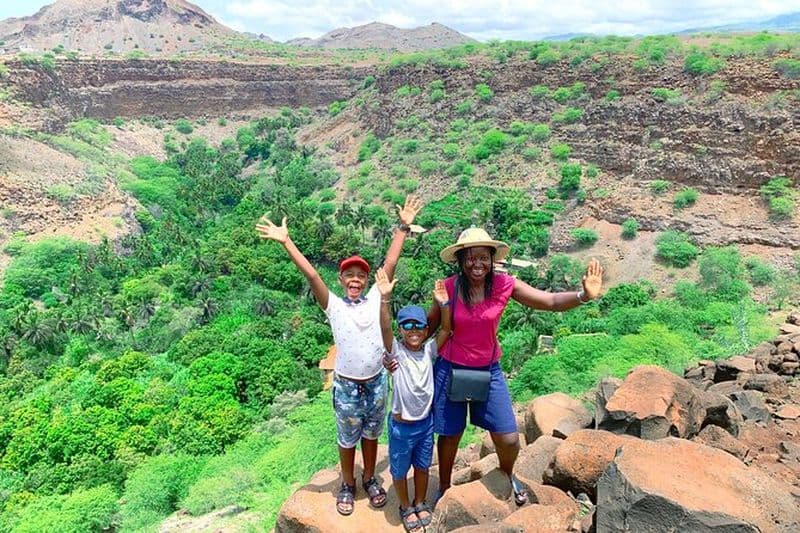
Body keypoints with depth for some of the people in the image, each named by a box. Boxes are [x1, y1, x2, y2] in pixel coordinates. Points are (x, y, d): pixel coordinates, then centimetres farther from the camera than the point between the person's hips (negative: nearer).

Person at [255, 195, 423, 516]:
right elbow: (311, 275, -14)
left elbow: (390, 264, -5)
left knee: (371, 435, 20)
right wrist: (285, 242, -21)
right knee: (347, 439, 16)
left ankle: (370, 479, 42)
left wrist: (403, 227, -8)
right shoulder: (333, 306, -6)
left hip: (376, 383, 2)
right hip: (346, 386, -2)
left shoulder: (375, 299, -1)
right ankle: (348, 485, 38)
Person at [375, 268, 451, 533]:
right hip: (401, 425, -3)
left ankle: (420, 503, 47)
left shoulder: (429, 350, -7)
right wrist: (385, 298, -46)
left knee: (422, 466, 23)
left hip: (425, 421, 3)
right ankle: (406, 508, 41)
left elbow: (446, 329, -17)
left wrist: (443, 303, -31)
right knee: (400, 470, 16)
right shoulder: (396, 351, -17)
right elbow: (384, 329, -33)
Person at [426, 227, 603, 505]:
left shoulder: (503, 285, -14)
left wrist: (584, 295, -34)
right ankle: (444, 489, 43)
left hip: (488, 371, 1)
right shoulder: (448, 287, -16)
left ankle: (507, 475, 41)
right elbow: (429, 325, -5)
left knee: (509, 439, 4)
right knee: (450, 435, 15)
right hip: (450, 370, -1)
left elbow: (551, 301, -17)